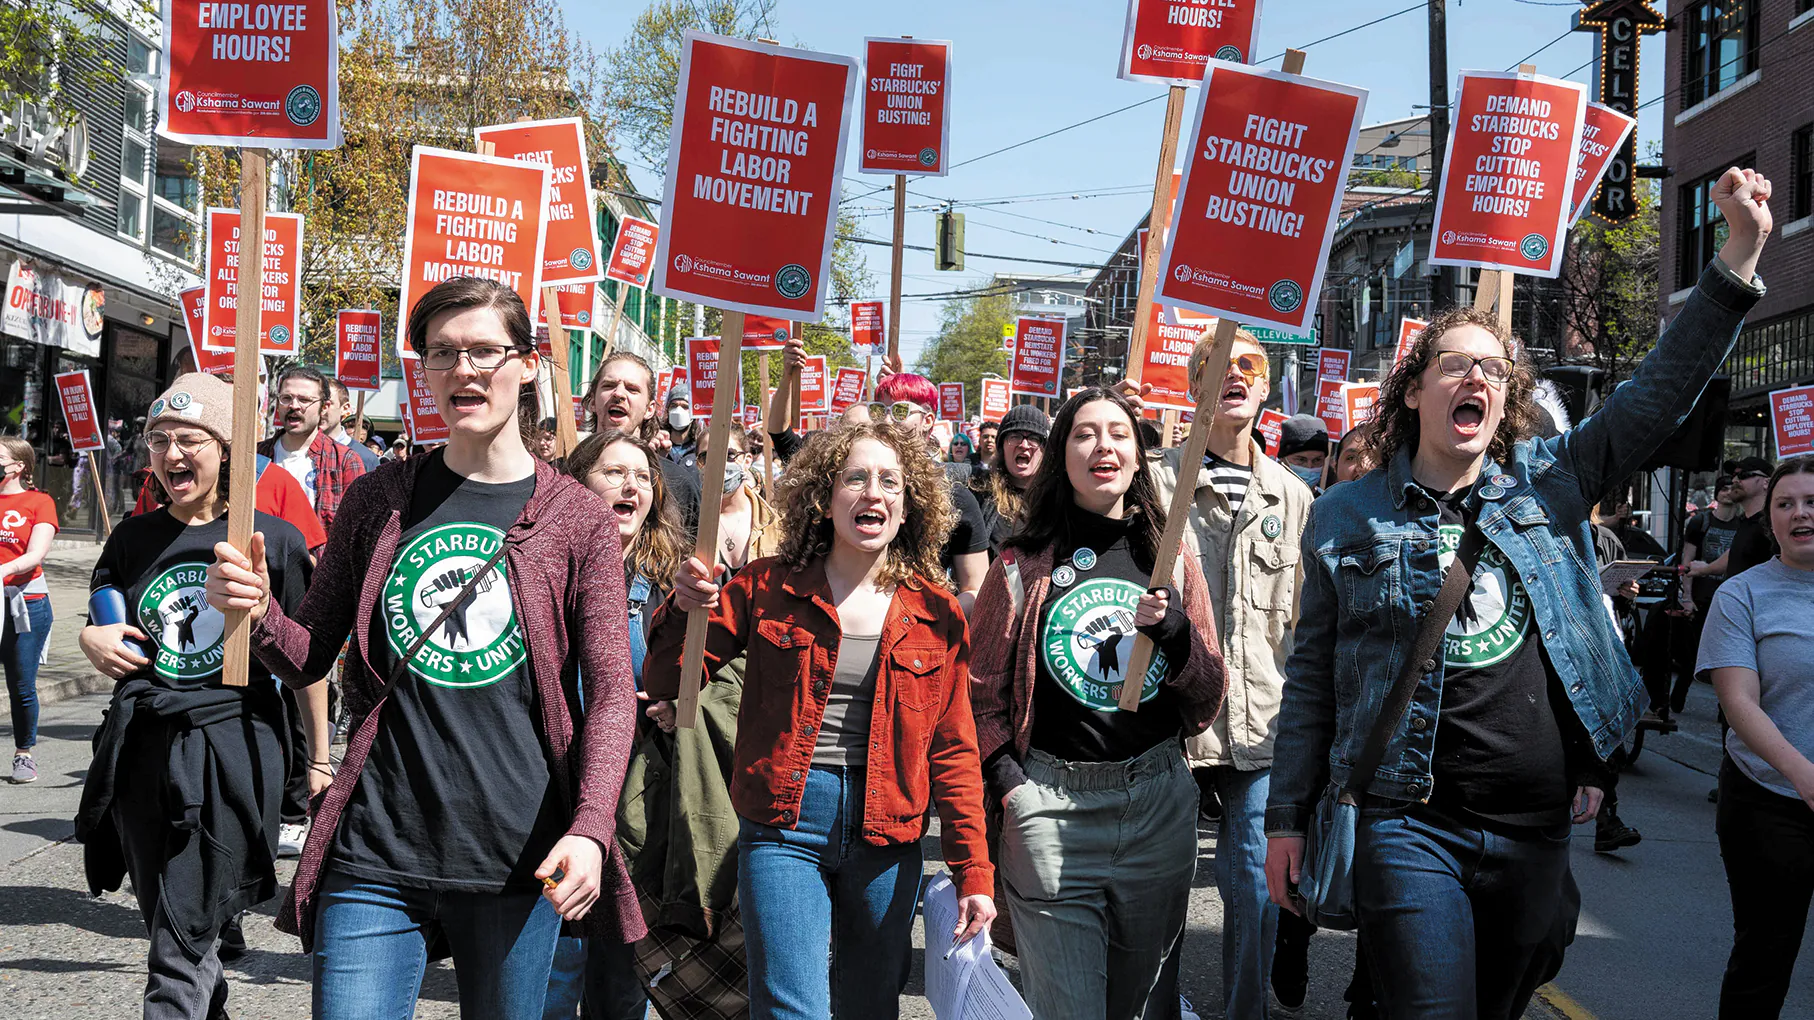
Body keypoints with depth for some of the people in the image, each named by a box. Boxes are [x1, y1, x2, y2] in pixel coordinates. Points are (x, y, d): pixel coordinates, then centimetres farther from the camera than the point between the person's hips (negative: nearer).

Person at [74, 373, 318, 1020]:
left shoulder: (273, 539, -2)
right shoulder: (133, 538, 9)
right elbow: (101, 628, 22)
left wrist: (320, 750, 7)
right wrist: (91, 641, -2)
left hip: (233, 743, -5)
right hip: (144, 743, 5)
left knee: (180, 949, -7)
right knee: (165, 920, 17)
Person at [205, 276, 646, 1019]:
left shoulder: (579, 518, 0)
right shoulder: (378, 501, 6)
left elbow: (610, 690, -3)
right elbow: (308, 658, 11)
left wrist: (589, 828, -17)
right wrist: (257, 614, -11)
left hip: (517, 860, -1)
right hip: (375, 854, 1)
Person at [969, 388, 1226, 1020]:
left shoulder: (1170, 562, 8)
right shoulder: (1024, 564, 1)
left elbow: (1207, 702, 6)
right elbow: (982, 690, 4)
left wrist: (1172, 627, -11)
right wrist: (1008, 781, -9)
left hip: (1159, 807, 3)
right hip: (1052, 808, -3)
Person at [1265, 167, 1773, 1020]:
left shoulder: (1547, 484, 6)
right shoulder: (1347, 516, 1)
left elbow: (1661, 392, 4)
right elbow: (1313, 675, 3)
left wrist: (1740, 256, -5)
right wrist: (1288, 816, 1)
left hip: (1537, 828, 3)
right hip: (1411, 829, -3)